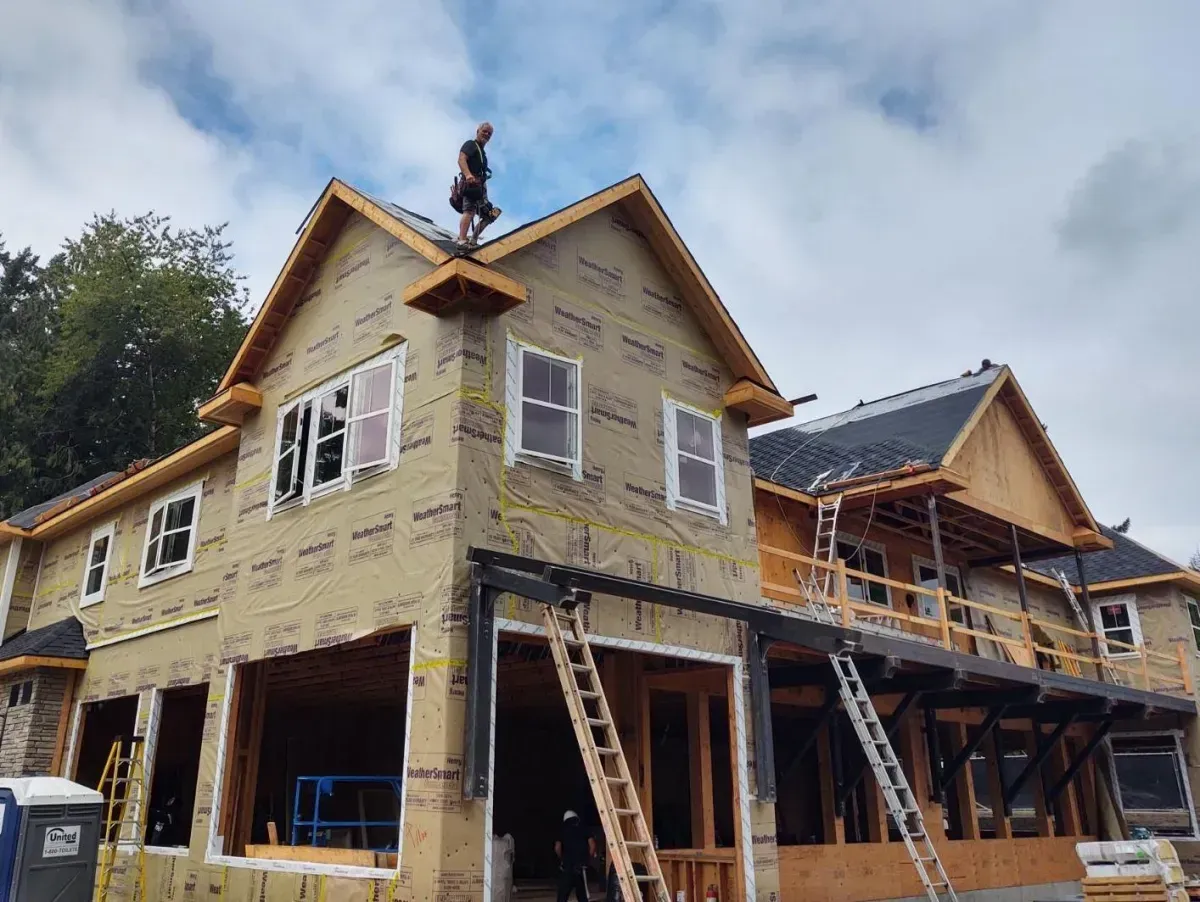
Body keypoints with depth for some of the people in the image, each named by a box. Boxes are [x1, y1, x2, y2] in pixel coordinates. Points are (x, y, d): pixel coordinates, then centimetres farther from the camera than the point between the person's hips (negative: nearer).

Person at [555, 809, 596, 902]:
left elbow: (557, 848, -4)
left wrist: (563, 859, 11)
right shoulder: (584, 830, 9)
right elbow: (592, 845, -5)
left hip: (566, 867, 1)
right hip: (580, 867, -1)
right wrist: (588, 859, 5)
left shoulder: (563, 832, 10)